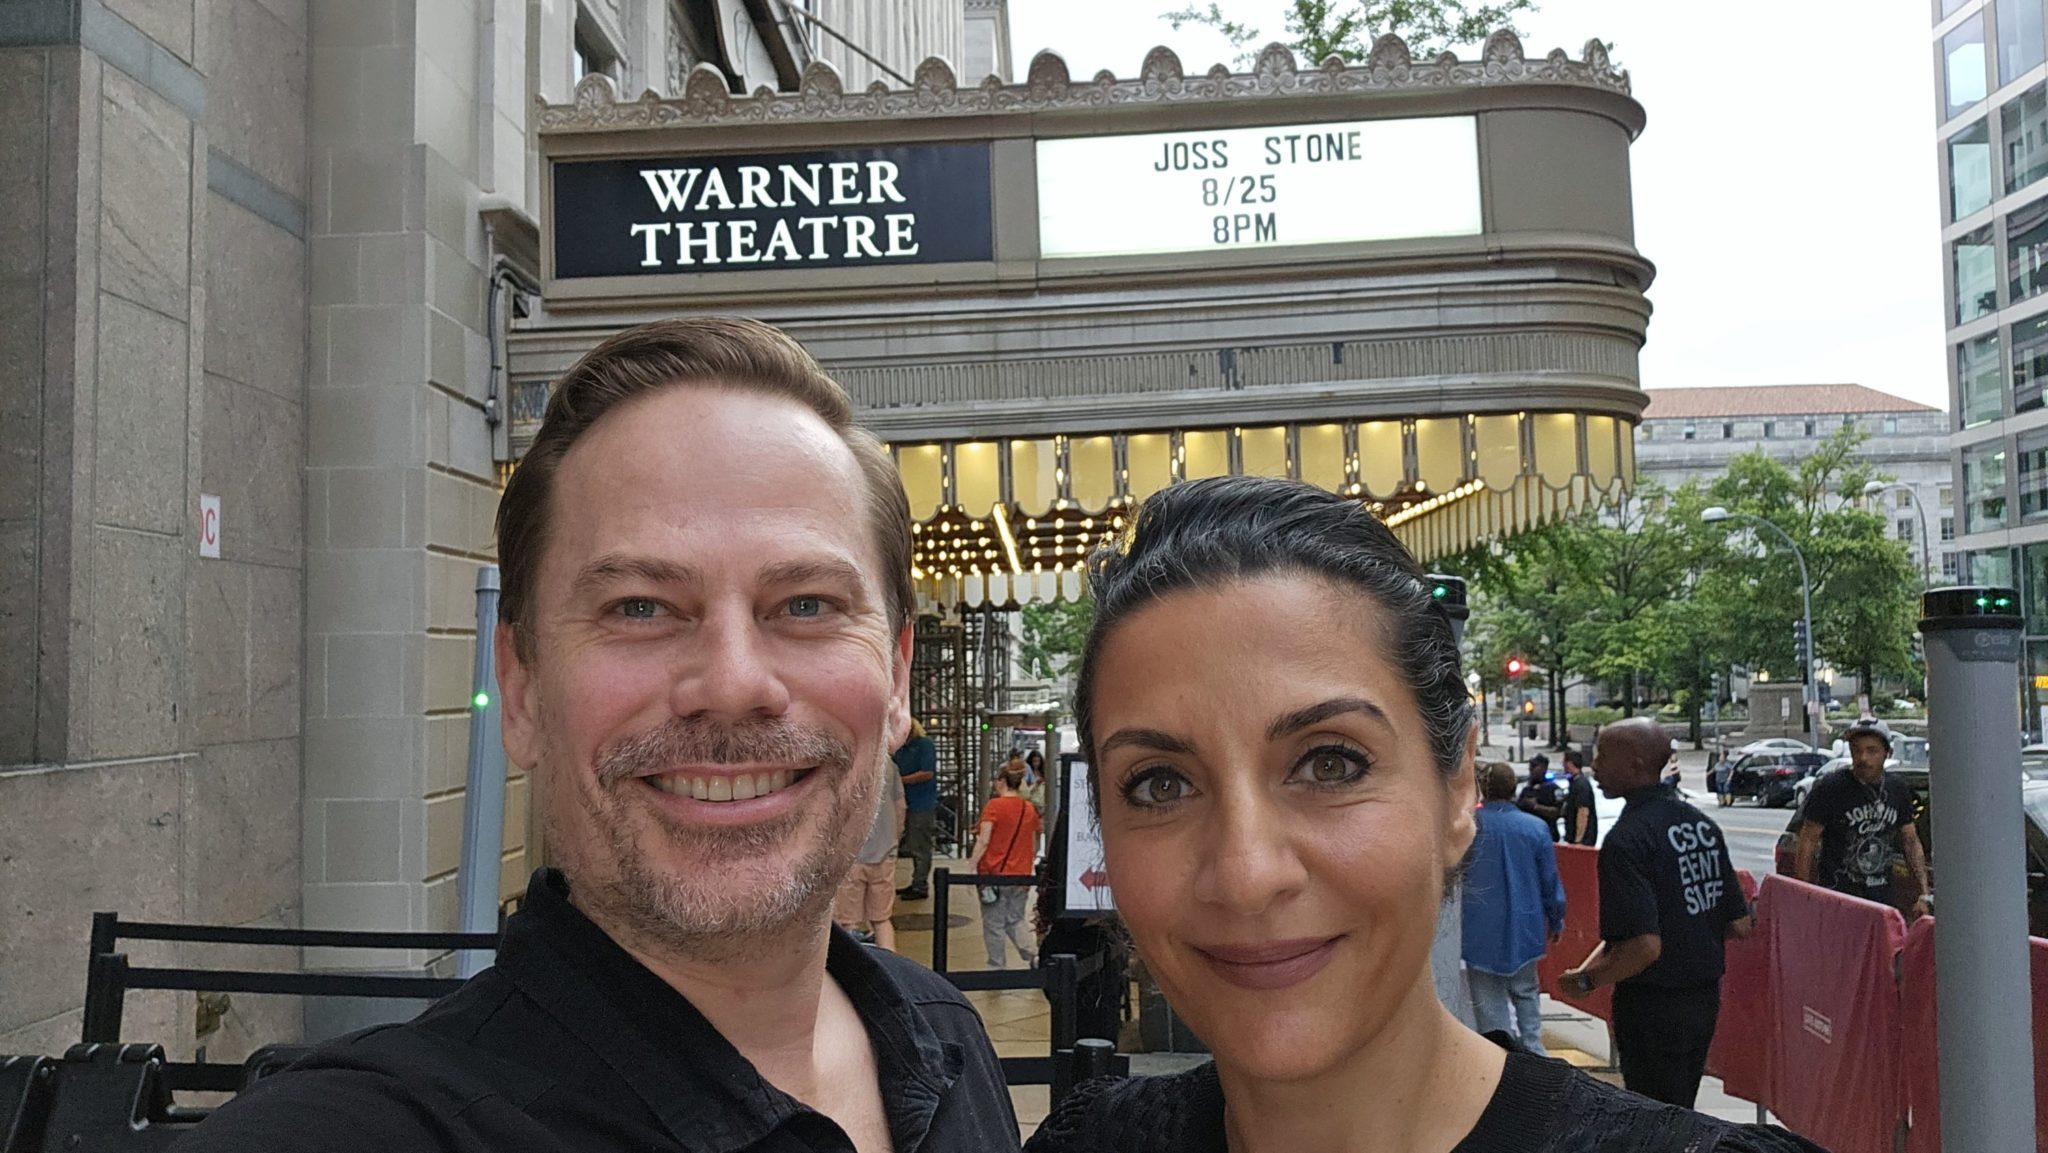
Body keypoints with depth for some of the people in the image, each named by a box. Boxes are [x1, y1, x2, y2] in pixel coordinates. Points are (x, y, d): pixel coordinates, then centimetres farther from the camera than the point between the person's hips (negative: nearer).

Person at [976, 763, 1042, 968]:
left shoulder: (994, 805, -9)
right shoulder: (1030, 809, 6)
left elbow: (984, 840, -16)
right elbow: (1034, 847, 12)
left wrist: (972, 866, -14)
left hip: (994, 873, -5)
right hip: (1021, 874, 5)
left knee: (993, 924, 7)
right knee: (1016, 920, 17)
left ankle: (997, 965, 12)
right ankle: (1033, 955, 1)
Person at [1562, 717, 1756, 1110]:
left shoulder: (1628, 838, -21)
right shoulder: (1701, 823, 4)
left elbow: (1645, 946, -27)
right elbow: (1740, 925, 9)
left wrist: (1587, 980, -14)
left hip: (1653, 1007, -8)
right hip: (1705, 997, 8)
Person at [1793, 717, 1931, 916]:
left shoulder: (1897, 789, 9)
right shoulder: (1829, 788, -7)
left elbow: (1911, 842, 16)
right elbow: (1807, 844, -7)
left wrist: (1924, 894, 9)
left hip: (1883, 897, 5)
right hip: (1837, 894, -5)